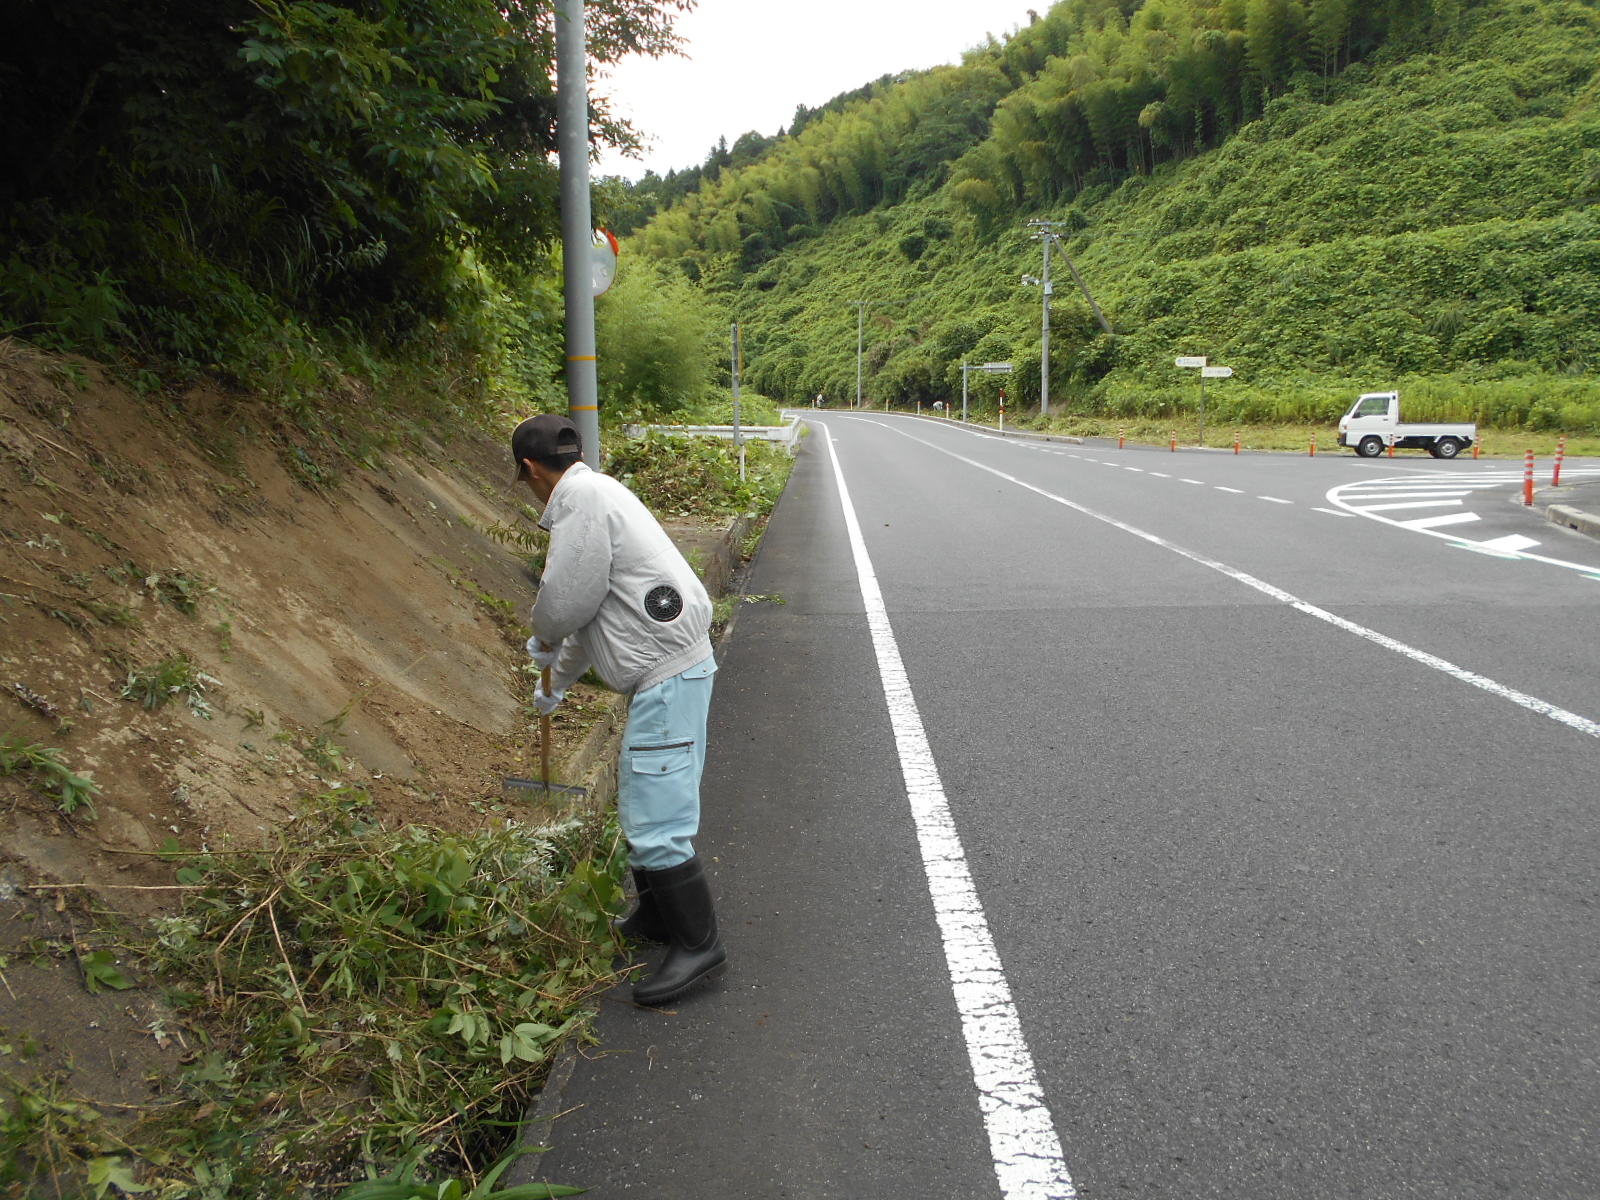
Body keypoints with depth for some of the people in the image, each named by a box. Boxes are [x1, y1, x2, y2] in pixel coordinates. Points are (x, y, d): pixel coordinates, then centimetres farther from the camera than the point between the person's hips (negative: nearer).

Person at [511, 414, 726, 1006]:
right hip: (670, 667, 11)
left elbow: (568, 599, -15)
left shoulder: (583, 499, -12)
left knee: (654, 816, -7)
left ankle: (699, 942, 3)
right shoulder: (596, 493, 21)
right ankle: (657, 915, 34)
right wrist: (557, 683, 39)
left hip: (667, 670, -11)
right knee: (645, 804, 21)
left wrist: (542, 639, 9)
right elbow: (591, 611, 30)